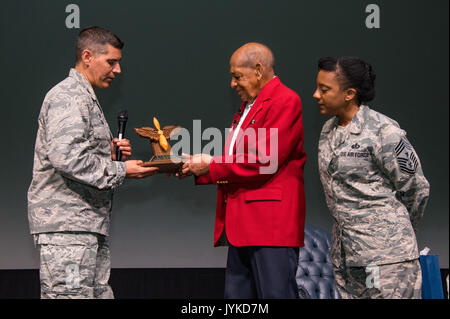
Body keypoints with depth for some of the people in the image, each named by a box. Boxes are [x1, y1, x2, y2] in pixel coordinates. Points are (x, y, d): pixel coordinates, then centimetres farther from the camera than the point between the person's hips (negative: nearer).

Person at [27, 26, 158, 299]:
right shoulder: (68, 97, -9)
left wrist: (111, 153, 10)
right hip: (66, 225, -10)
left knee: (100, 292, 6)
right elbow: (65, 156, -23)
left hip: (90, 226, 10)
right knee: (71, 294, -12)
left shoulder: (87, 99, 24)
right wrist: (121, 170, -15)